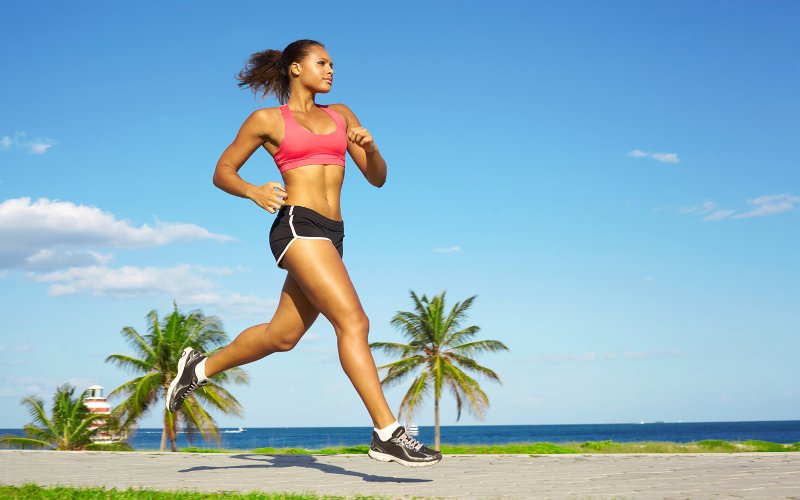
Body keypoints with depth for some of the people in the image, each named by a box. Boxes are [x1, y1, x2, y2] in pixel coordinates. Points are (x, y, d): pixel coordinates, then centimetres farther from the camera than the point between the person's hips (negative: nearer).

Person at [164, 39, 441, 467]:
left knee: (281, 336, 15)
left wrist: (371, 146, -4)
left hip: (330, 235, 7)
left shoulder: (340, 115, 20)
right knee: (354, 321, -20)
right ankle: (386, 433, -19)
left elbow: (377, 178, 18)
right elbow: (222, 172, 11)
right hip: (297, 225, -7)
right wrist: (253, 191, -10)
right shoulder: (266, 120, 6)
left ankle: (199, 367, 36)